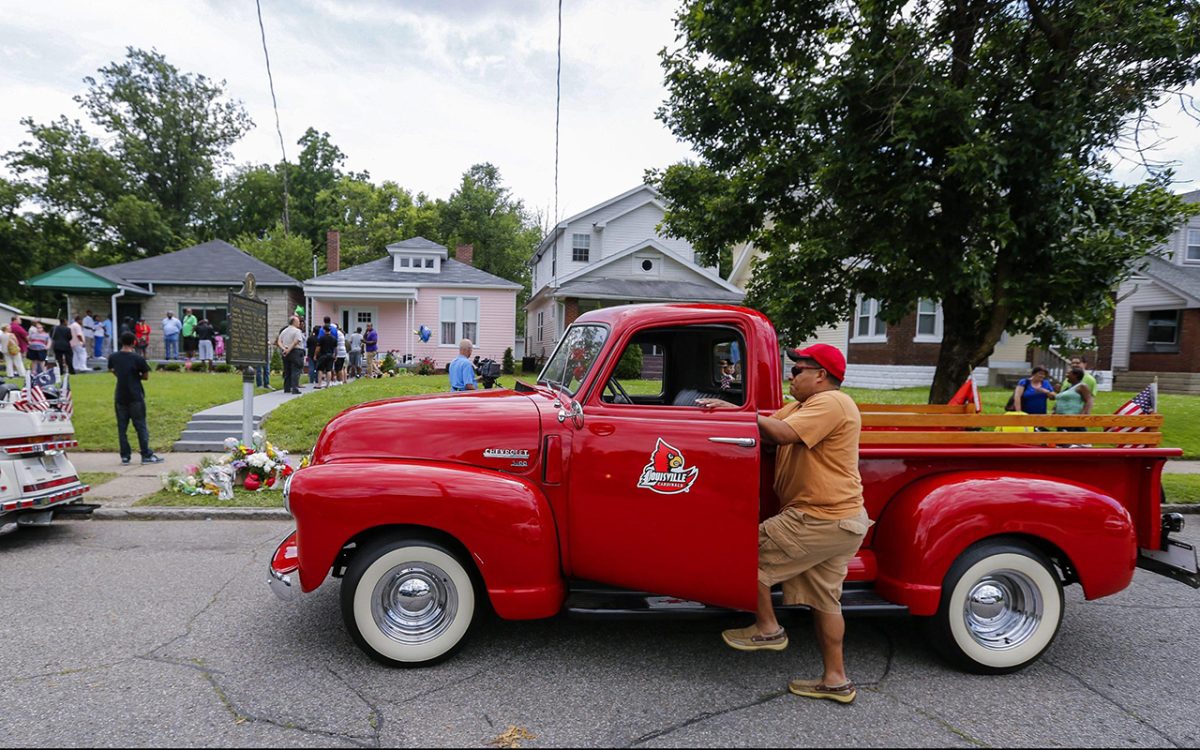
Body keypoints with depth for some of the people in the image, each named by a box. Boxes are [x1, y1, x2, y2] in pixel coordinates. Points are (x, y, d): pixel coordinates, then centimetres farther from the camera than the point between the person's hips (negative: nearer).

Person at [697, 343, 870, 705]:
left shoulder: (831, 403, -15)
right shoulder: (801, 407, 16)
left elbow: (783, 434, -27)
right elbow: (765, 428, 10)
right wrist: (725, 410, -2)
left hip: (820, 521, -10)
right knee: (824, 599, 16)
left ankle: (768, 629, 11)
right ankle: (836, 679, 26)